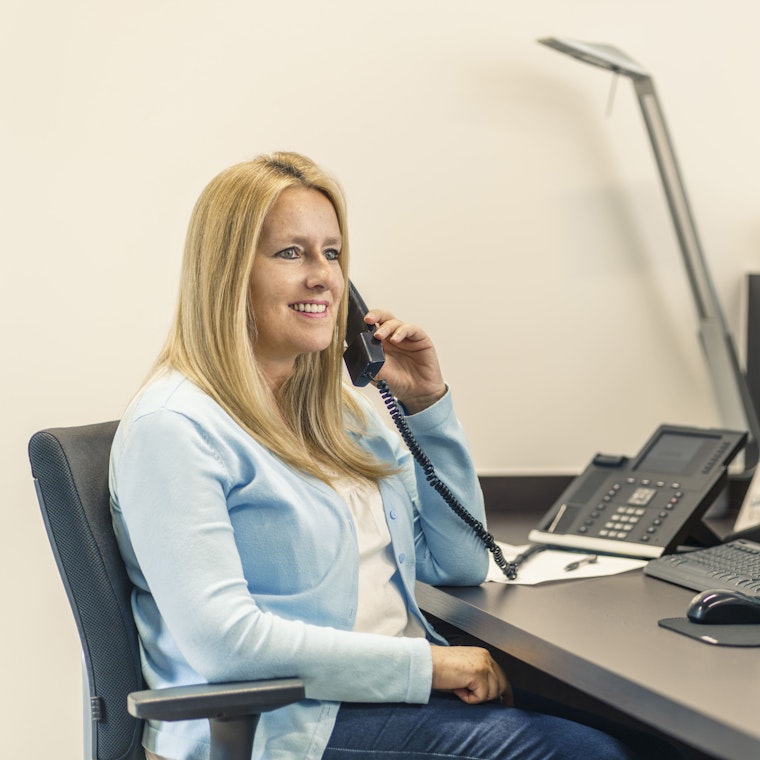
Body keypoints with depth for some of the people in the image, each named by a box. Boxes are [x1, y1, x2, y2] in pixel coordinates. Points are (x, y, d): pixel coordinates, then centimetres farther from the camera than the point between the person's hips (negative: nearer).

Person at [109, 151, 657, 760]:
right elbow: (220, 639, -20)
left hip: (399, 691, 8)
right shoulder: (174, 427, -10)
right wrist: (423, 663, -19)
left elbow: (460, 566, 16)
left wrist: (426, 402, 7)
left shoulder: (339, 410, 14)